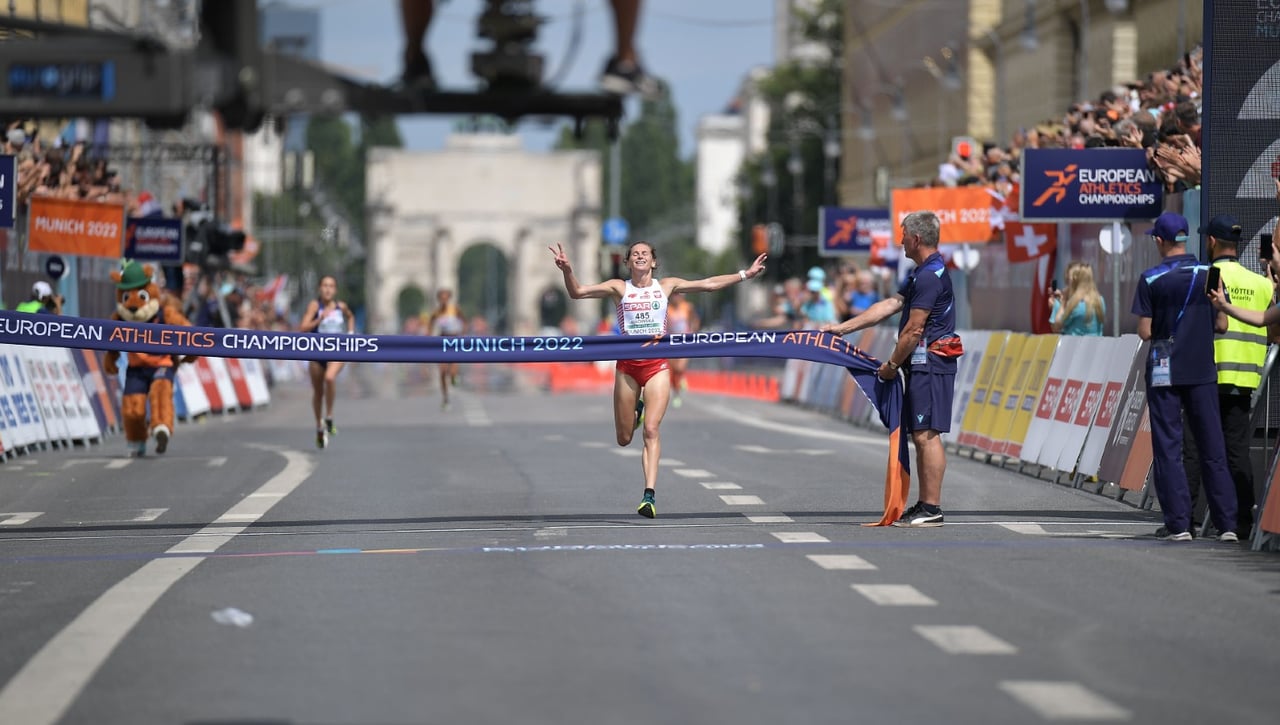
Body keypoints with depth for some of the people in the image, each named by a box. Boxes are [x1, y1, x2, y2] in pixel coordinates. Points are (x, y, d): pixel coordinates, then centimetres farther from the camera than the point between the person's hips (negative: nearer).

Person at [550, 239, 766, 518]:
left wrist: (745, 274, 7)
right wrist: (567, 270, -23)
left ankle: (649, 495, -20)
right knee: (624, 439, 8)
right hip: (627, 366, 1)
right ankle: (636, 411, 45)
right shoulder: (618, 288, 3)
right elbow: (577, 292, -5)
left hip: (657, 366, -1)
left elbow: (709, 284, 11)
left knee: (651, 430, -16)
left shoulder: (666, 286, 8)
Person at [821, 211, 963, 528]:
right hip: (923, 365, 11)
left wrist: (892, 364, -8)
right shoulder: (921, 274, 19)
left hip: (930, 363, -11)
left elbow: (914, 329, -18)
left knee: (927, 435, -11)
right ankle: (924, 505, 14)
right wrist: (842, 328, 20)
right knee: (921, 436, 11)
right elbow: (889, 306, 21)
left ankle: (932, 509, -12)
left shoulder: (930, 277, -16)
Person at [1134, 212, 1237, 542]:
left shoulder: (1150, 279, -7)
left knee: (1168, 449, 2)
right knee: (1213, 449, 5)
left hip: (1164, 374, -2)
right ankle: (1227, 524, 3)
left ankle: (1178, 524, -4)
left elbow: (1145, 332, -9)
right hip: (1202, 373, 2)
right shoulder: (1209, 275, 1)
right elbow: (1221, 325, 1)